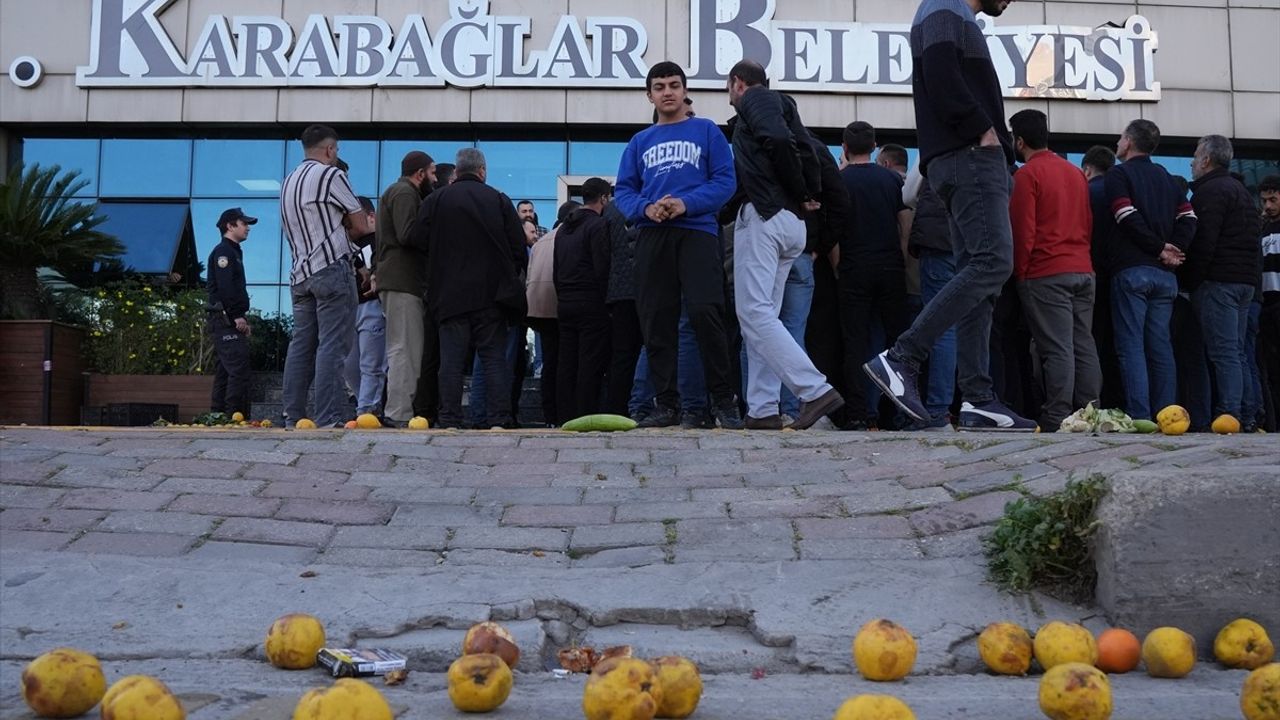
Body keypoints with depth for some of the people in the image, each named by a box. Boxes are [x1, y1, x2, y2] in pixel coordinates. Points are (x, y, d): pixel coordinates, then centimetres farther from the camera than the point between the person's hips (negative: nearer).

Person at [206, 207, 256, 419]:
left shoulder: (234, 252, 25)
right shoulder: (223, 251, -6)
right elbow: (225, 287, -18)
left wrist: (242, 318, 17)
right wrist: (237, 316, -21)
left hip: (231, 321, 11)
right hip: (226, 320, -11)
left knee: (226, 371, 10)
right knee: (239, 370, -16)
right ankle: (236, 416, -19)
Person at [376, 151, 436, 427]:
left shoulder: (399, 192, 25)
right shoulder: (405, 193, -7)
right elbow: (408, 235, -20)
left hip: (400, 281, 11)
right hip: (402, 282, -11)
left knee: (404, 349, 12)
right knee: (405, 349, -11)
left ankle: (399, 412, 16)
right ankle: (400, 414, -12)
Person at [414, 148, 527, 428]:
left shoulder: (435, 201, 1)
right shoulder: (500, 201, 1)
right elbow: (519, 250, 0)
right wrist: (509, 279, 15)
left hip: (450, 294, 0)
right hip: (491, 293, 0)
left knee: (452, 359, 3)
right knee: (495, 357, 4)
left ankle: (449, 420, 1)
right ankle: (500, 419, 0)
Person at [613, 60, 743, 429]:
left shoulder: (706, 131, 11)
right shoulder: (640, 141, 20)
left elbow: (725, 181, 1)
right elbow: (624, 191, 14)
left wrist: (686, 203, -14)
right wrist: (646, 208, -8)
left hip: (696, 231, -4)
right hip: (652, 236, 4)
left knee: (705, 313, -17)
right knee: (656, 322, 1)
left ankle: (724, 401, -8)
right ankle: (667, 403, 8)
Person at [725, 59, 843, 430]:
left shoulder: (755, 98, 3)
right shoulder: (782, 104, 28)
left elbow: (778, 139, -15)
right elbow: (806, 153, 15)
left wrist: (801, 195, -7)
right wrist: (809, 197, 10)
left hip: (764, 215, -9)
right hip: (792, 224, 9)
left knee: (754, 312, -13)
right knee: (763, 315, 8)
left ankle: (816, 390, -22)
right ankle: (763, 410, 3)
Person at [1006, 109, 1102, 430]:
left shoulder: (1027, 174, -7)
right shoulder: (1077, 173, 15)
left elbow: (1023, 231, -11)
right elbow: (1088, 223, 17)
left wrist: (1020, 271, -2)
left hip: (1045, 274, -7)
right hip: (1083, 270, 7)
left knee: (1057, 349, -8)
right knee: (1084, 345, 7)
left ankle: (1057, 418, -8)